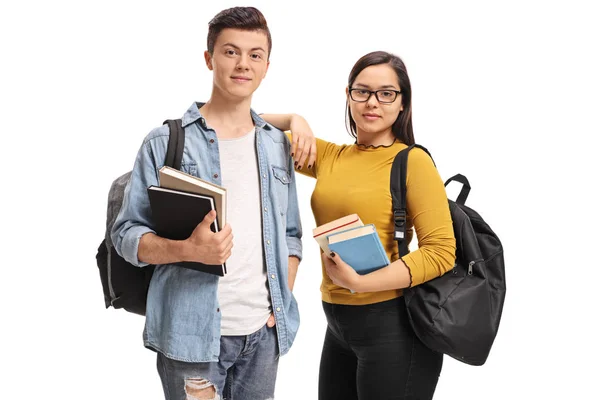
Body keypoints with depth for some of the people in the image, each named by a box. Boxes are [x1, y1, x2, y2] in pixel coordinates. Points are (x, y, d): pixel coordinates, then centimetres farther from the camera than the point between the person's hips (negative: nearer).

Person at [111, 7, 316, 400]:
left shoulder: (278, 145, 11)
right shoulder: (166, 142, -3)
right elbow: (126, 234, -4)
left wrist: (282, 301, 3)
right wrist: (189, 250, -22)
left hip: (263, 332, 4)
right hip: (192, 333, -4)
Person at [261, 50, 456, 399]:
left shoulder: (412, 161, -10)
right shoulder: (329, 156, 7)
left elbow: (441, 251, -17)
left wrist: (361, 283, -22)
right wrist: (296, 121, -1)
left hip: (393, 326, -6)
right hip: (339, 322, 6)